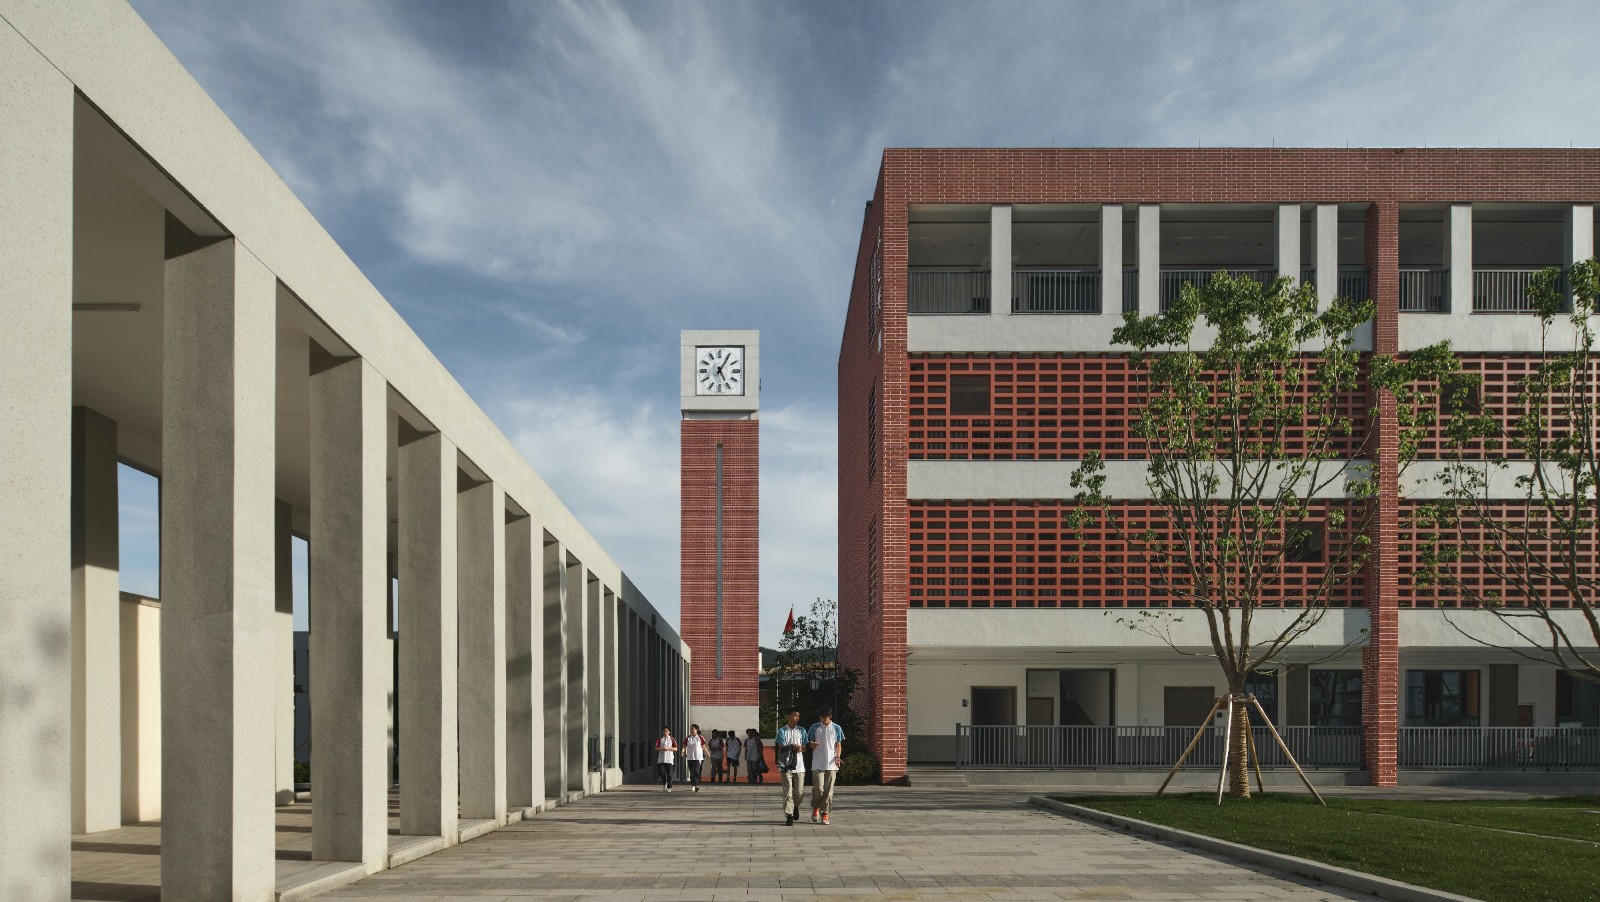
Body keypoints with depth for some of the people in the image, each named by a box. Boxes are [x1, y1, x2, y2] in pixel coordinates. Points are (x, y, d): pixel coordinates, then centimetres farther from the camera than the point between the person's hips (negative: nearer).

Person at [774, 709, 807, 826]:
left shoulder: (802, 731, 10)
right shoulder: (782, 731, 1)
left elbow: (805, 748, 9)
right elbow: (780, 748, -5)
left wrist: (799, 748, -13)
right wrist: (792, 747, -20)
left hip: (799, 765, 3)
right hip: (786, 765, -3)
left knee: (800, 792, 4)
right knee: (787, 792, -6)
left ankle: (795, 806, 34)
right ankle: (789, 816, -4)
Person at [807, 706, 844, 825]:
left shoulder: (837, 728, 7)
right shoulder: (815, 727, 6)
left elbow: (839, 745, 10)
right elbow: (809, 743, 10)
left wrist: (838, 756, -8)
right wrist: (812, 744, -15)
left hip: (831, 764, 1)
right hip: (817, 764, -1)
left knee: (828, 790, -1)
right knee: (818, 788, -10)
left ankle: (824, 813, 7)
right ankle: (815, 808, 15)